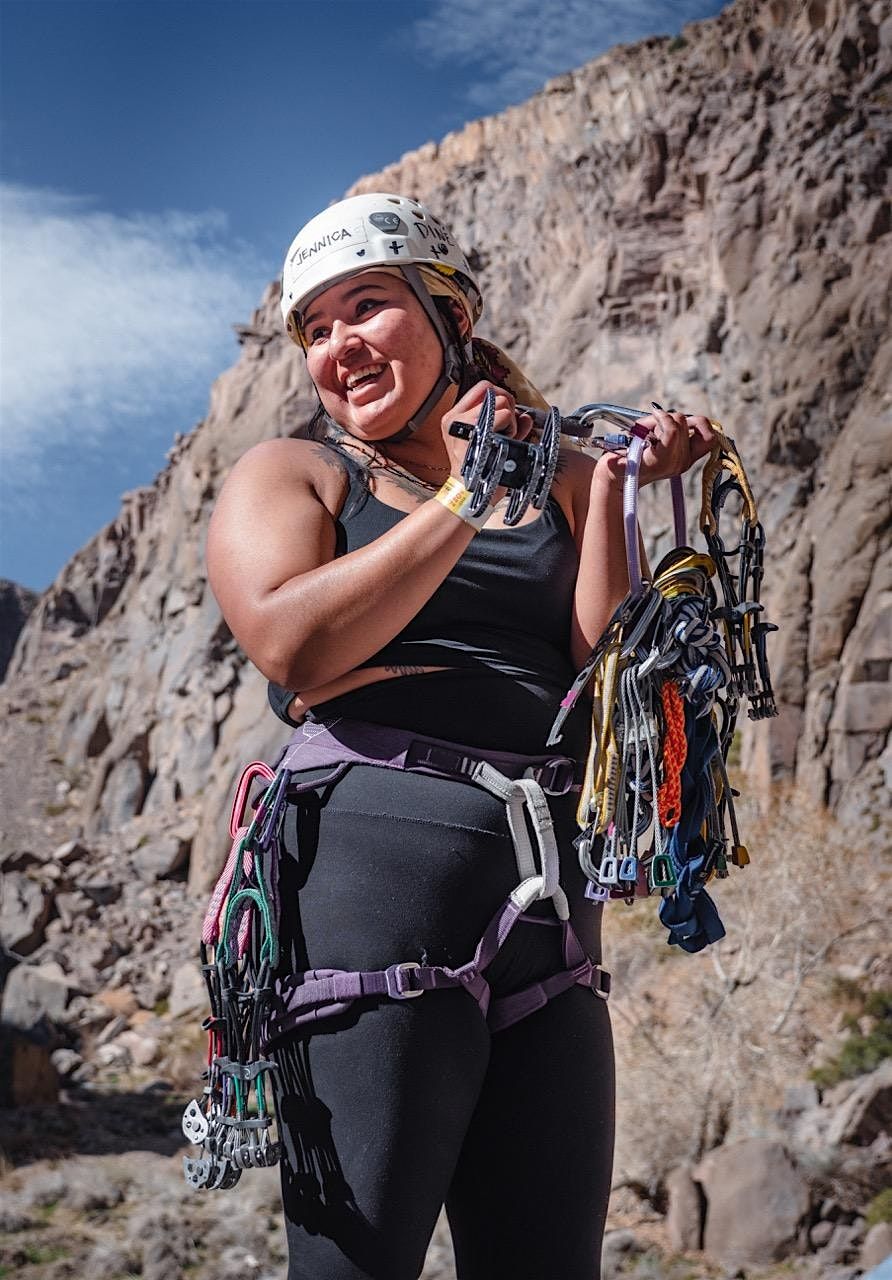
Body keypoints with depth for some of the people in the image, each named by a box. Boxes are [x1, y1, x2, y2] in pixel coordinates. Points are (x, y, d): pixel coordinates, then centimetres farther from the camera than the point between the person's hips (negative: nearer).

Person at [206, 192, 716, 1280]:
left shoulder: (556, 481, 17)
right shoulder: (287, 474, 9)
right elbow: (294, 647, -11)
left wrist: (614, 486, -1)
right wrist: (461, 501, -9)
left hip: (549, 901, 4)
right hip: (375, 862, -4)